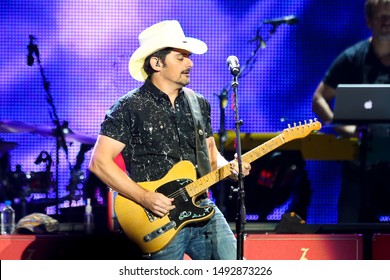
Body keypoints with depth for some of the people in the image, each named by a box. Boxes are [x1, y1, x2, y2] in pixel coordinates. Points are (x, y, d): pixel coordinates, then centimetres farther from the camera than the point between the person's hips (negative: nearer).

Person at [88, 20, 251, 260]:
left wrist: (227, 167, -2)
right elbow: (100, 162, -11)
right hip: (160, 217, -5)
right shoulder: (130, 108, -6)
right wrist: (145, 198, -17)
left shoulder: (199, 104, 13)